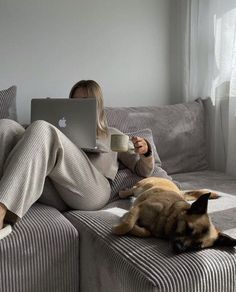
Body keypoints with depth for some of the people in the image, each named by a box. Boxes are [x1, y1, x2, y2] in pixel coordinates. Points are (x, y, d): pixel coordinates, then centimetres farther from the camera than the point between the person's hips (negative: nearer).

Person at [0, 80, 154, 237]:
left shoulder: (112, 135, 31)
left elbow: (143, 171, 25)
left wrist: (145, 152, 2)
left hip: (91, 191, -3)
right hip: (55, 194, 3)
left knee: (41, 129, -25)